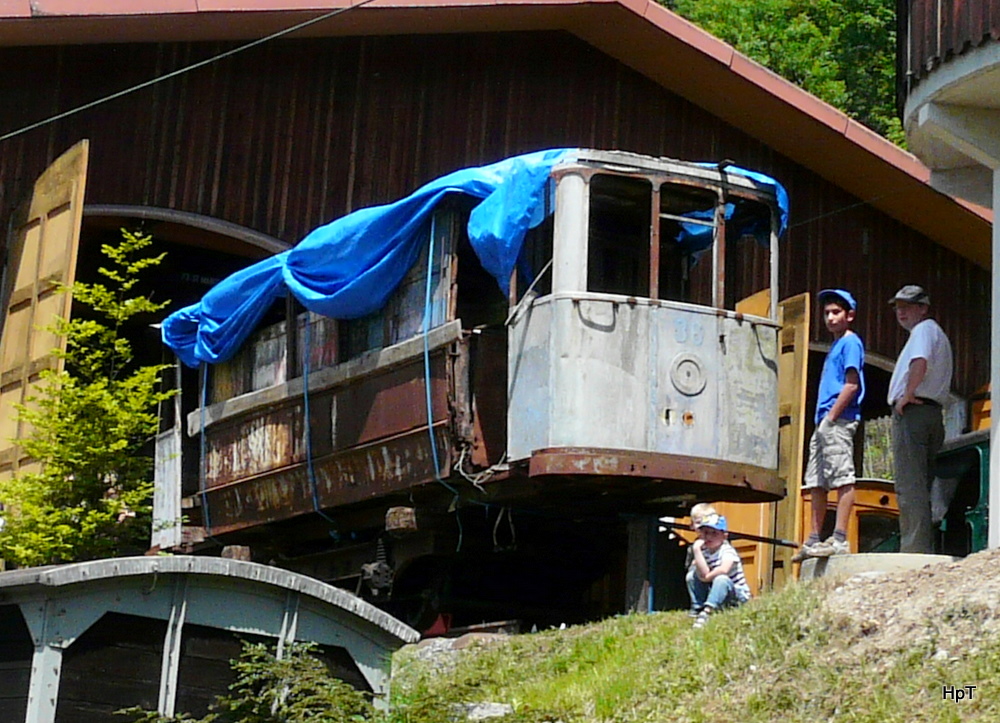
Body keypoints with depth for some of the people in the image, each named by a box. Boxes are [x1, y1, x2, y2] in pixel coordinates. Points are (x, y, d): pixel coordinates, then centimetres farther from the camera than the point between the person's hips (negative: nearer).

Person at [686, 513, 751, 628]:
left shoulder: (727, 551, -16)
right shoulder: (704, 551, 1)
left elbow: (723, 570, -38)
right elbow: (703, 574, -18)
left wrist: (708, 576, -20)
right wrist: (696, 550, -21)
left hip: (737, 597, -6)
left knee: (721, 579, -36)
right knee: (692, 575, -8)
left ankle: (706, 612, -48)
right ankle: (697, 609, -10)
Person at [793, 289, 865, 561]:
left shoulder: (850, 342, -4)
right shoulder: (835, 347, 24)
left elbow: (852, 384, -14)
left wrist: (831, 417, -17)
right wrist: (822, 419, 14)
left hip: (838, 421, -10)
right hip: (823, 422, 10)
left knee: (842, 477, -11)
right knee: (816, 483, 9)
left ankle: (840, 539, -15)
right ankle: (814, 541, 12)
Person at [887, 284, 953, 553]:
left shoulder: (924, 329, -4)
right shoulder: (937, 333, 28)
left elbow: (920, 362, -24)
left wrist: (907, 394, -17)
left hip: (912, 411, -10)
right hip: (934, 412, 10)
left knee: (909, 486, -14)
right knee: (923, 487, 10)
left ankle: (914, 547, -19)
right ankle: (925, 547, 8)